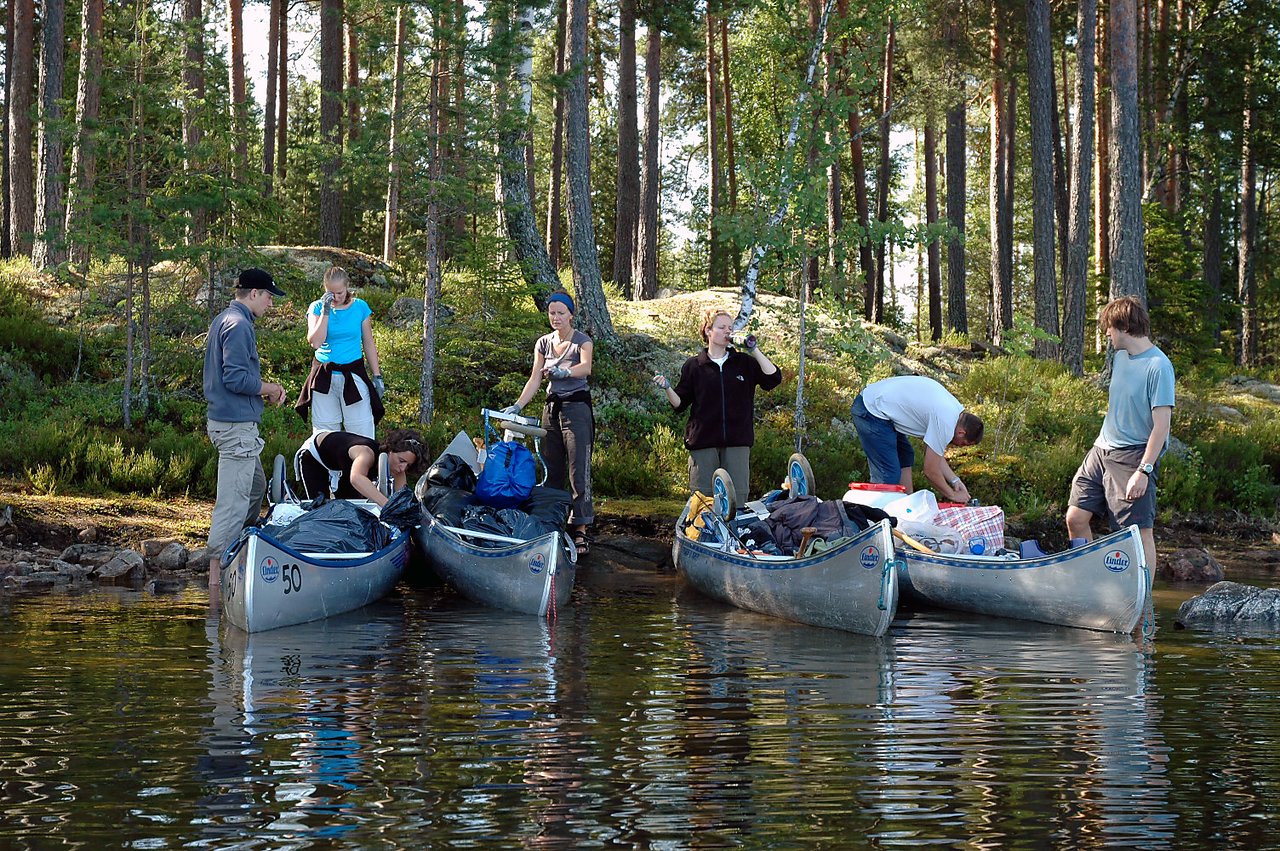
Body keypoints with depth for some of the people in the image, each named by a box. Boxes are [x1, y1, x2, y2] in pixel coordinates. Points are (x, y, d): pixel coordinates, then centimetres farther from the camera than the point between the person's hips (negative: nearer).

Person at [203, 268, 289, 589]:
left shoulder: (222, 321, 17)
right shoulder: (239, 326, -16)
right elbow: (236, 379, -23)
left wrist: (264, 388, 12)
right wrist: (269, 389, -8)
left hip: (228, 421, 11)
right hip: (237, 426, -11)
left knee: (256, 486, 23)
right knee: (233, 500, -9)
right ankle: (217, 573, -8)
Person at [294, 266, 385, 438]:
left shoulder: (360, 307, 2)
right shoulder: (317, 308, 1)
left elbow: (369, 344, 9)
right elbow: (315, 342, -12)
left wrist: (377, 376, 8)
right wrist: (325, 312, -14)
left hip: (353, 376, 0)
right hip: (324, 378, 1)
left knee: (362, 434, -4)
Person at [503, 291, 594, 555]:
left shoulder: (582, 341, -5)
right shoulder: (543, 343, 10)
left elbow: (586, 367, -25)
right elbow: (535, 380, 5)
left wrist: (564, 371, -43)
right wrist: (517, 406, -8)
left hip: (576, 407, -6)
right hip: (552, 409, 6)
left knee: (578, 471, -10)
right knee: (551, 471, 8)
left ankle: (581, 530, -11)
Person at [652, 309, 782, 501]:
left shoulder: (744, 363, 10)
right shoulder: (693, 366, 7)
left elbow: (773, 379, -1)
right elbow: (680, 403, 8)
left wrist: (754, 350, -3)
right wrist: (667, 388, -11)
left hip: (737, 442, 1)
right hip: (703, 441, -1)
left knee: (738, 498, -1)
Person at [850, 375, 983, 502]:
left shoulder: (955, 408, 10)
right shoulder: (945, 423, -19)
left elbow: (935, 456, 19)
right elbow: (930, 471, -12)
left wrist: (955, 481, 13)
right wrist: (952, 495, 1)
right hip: (872, 413, -11)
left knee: (905, 457, 22)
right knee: (888, 475, -13)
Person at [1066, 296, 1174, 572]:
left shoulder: (1158, 366, -15)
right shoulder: (1120, 357, 10)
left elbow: (1161, 425, -18)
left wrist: (1144, 471, -22)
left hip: (1133, 456, -8)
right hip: (1101, 450, 8)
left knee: (1140, 530, -6)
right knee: (1076, 518, 6)